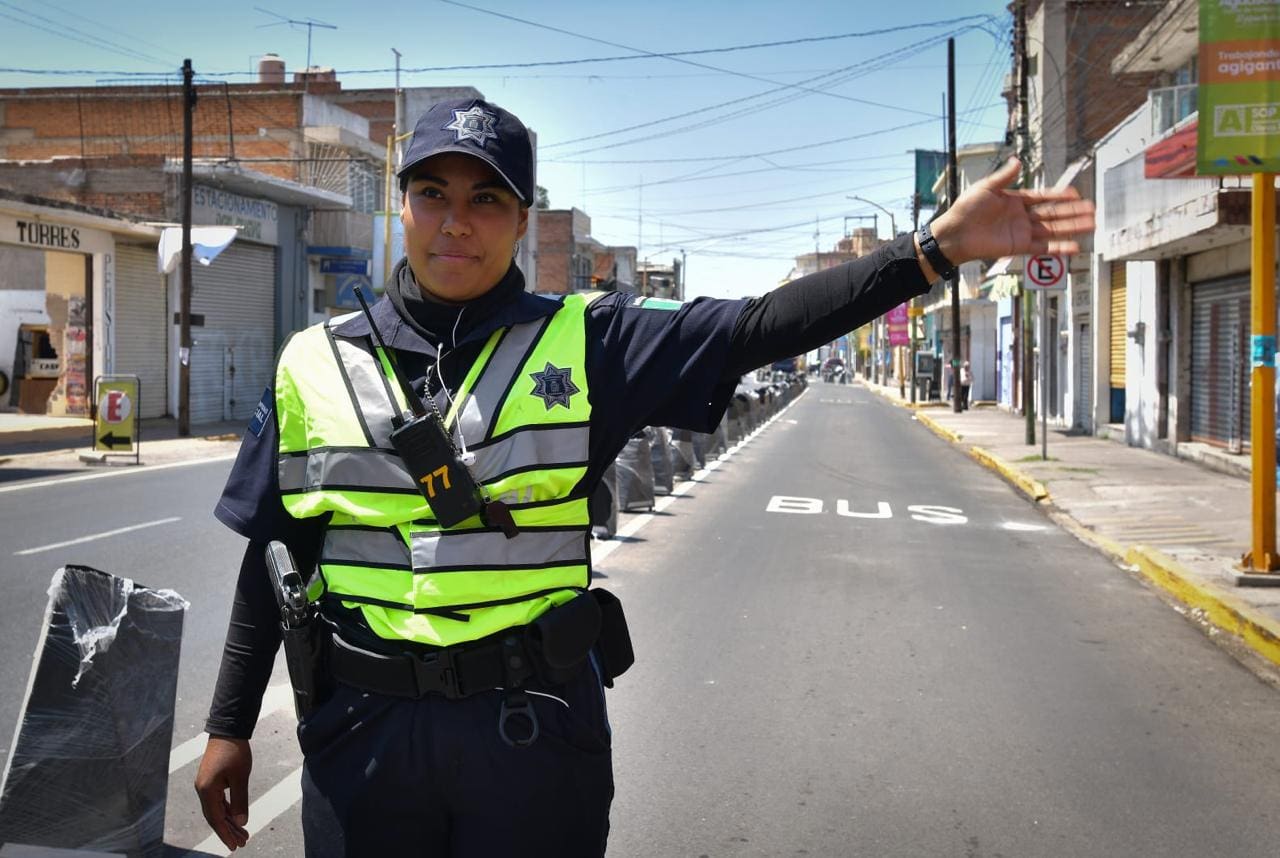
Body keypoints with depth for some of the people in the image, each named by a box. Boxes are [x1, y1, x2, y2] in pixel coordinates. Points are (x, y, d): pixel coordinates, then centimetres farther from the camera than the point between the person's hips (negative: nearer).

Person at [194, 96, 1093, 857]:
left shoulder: (586, 344, -3)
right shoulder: (314, 365, 3)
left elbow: (757, 326, -12)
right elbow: (273, 558, 9)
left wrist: (938, 247, -21)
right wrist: (229, 726, 12)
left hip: (537, 730, -1)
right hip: (360, 732, 2)